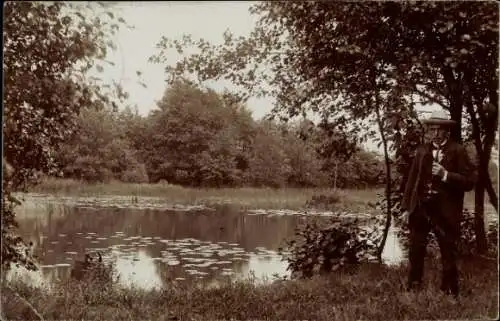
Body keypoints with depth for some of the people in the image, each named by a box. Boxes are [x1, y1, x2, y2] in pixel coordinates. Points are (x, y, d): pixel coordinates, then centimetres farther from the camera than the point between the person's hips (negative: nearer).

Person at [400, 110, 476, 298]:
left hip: (446, 213, -3)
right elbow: (412, 179, 10)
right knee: (415, 253, 10)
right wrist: (405, 207, 7)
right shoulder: (422, 150, 9)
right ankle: (413, 289, 23)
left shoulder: (458, 151, -2)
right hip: (420, 209, 3)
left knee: (449, 256, 5)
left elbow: (469, 181, -7)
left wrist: (446, 175, -21)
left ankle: (450, 294, 19)